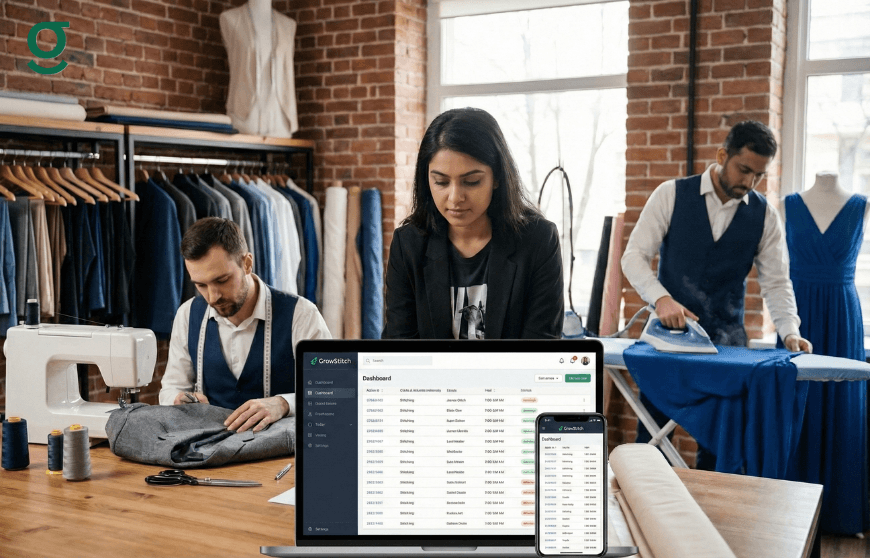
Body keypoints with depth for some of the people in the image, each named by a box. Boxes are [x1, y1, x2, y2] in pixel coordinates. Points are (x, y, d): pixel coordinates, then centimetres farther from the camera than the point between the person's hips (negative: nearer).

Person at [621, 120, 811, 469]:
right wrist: (661, 298, -22)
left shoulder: (764, 216, 4)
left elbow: (776, 282, 4)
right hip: (668, 333, -1)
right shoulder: (672, 195, -2)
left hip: (727, 339, 2)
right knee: (651, 435, 2)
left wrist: (789, 331, -13)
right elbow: (634, 255, -6)